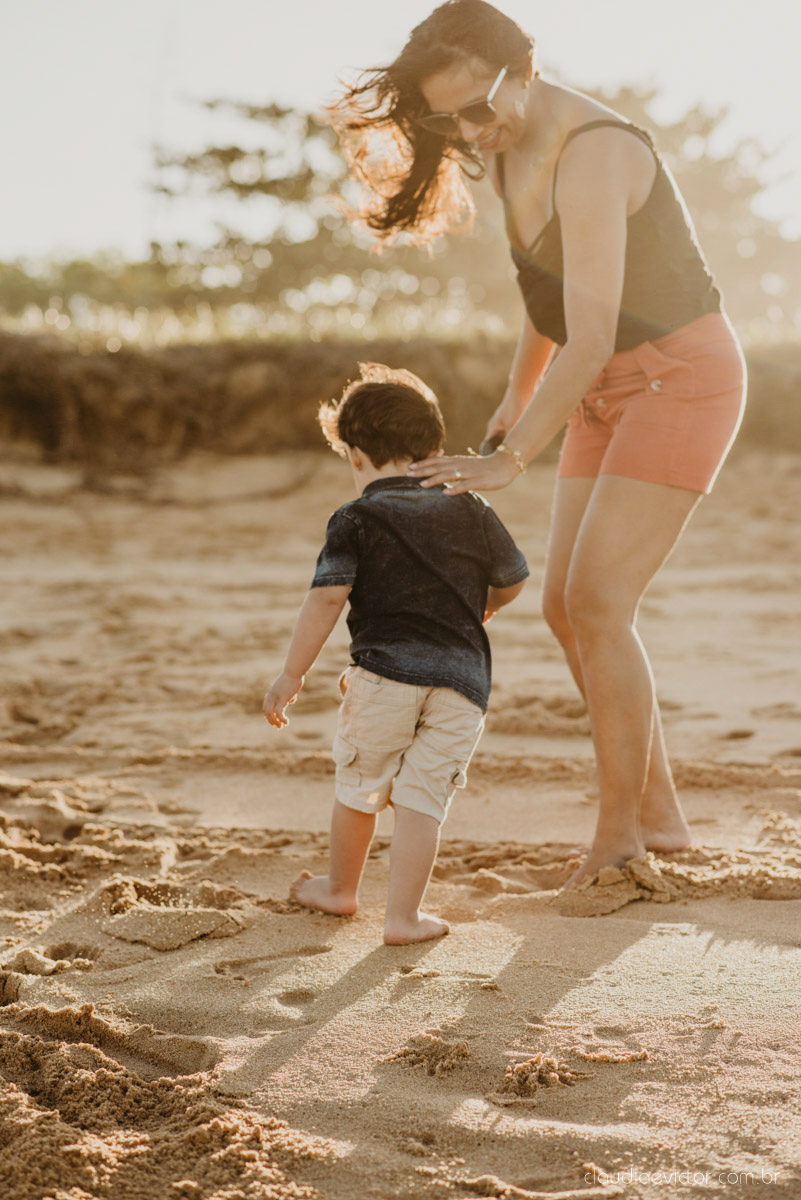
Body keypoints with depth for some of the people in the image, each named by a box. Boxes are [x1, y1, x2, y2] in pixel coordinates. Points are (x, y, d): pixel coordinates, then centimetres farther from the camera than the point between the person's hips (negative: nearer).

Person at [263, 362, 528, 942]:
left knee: (359, 787, 17)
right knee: (422, 798, 2)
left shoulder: (356, 519, 1)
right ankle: (404, 915, -2)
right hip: (463, 680, 2)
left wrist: (292, 676, -4)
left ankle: (341, 889, 35)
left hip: (385, 672, -2)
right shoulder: (471, 510, 12)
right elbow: (513, 579, 23)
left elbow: (327, 597, -8)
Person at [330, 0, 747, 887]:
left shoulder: (590, 156, -27)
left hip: (680, 381, -9)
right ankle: (660, 815, 15)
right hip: (616, 391, 9)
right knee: (568, 609, 5)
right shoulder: (510, 146, 3)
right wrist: (518, 395, 28)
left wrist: (509, 462, -28)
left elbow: (590, 339, -31)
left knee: (595, 607, -13)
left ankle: (618, 839, 0)